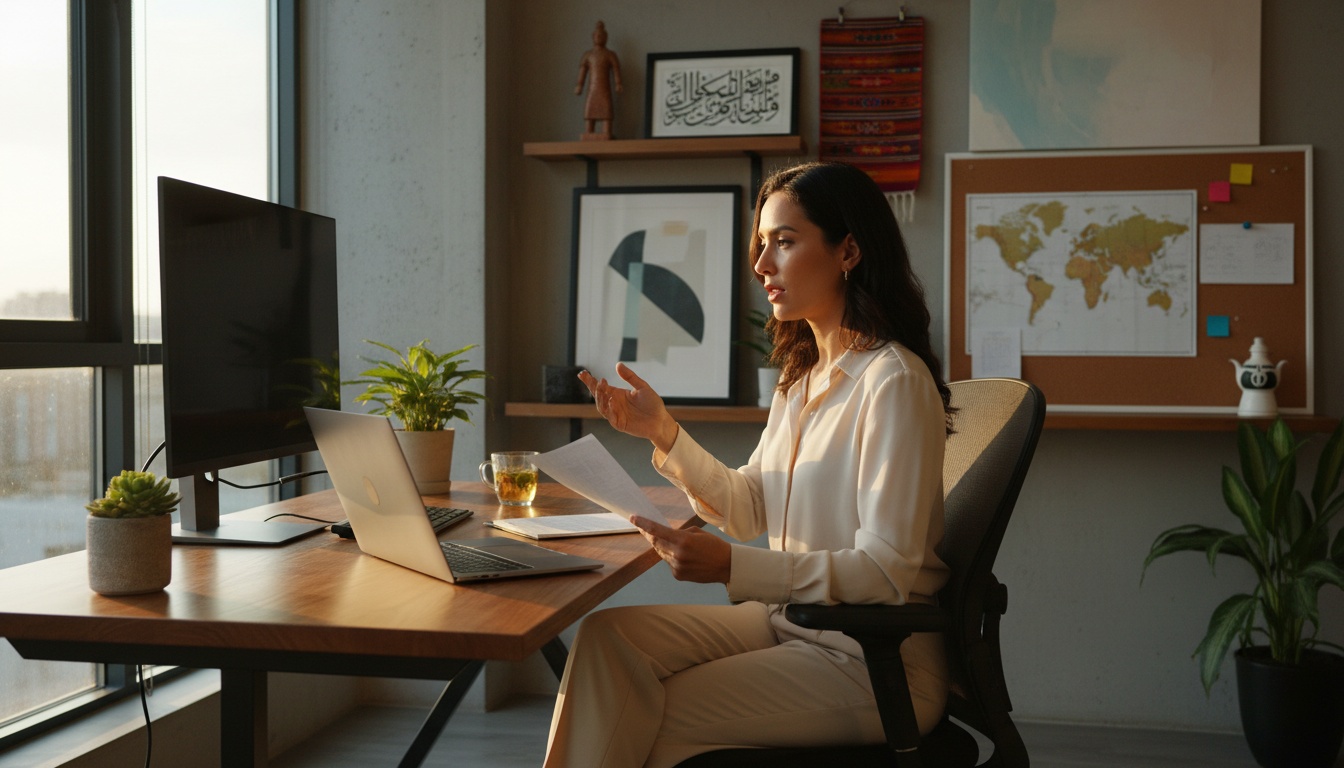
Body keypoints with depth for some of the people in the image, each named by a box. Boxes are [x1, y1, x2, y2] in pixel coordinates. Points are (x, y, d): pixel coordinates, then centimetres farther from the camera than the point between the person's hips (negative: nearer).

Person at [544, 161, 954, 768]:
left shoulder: (894, 381, -18)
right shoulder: (802, 376, 11)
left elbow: (888, 570, -23)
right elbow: (749, 510, 12)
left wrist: (732, 567, -32)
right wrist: (662, 433, -1)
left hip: (875, 657, -8)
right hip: (789, 621, 8)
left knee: (657, 716, -15)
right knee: (609, 635, -10)